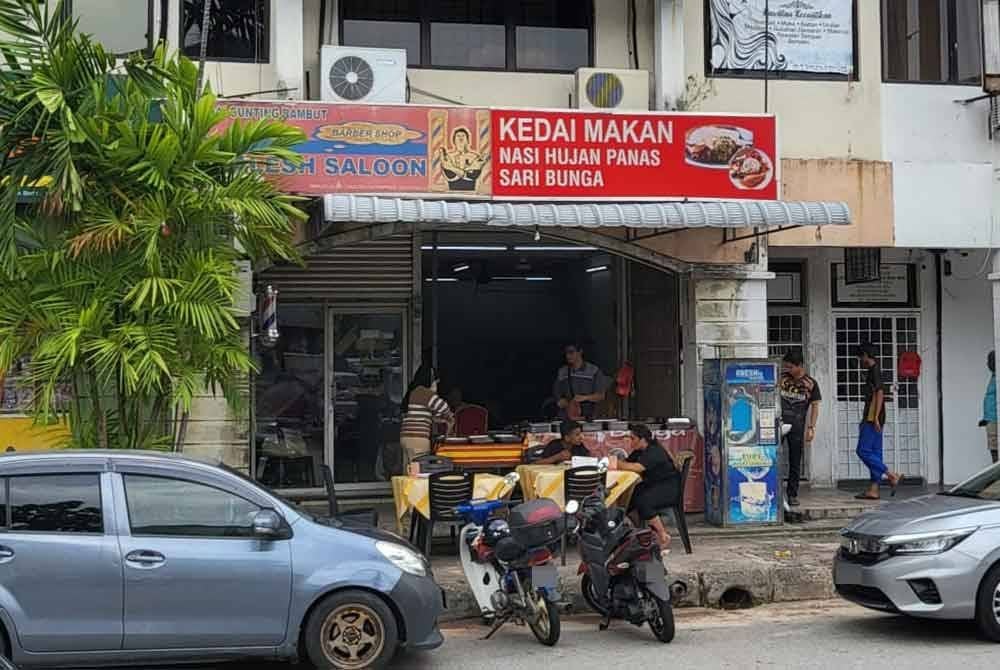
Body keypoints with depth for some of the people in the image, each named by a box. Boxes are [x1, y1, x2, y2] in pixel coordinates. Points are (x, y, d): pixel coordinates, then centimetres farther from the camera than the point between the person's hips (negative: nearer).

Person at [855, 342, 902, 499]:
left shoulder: (874, 370, -11)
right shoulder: (873, 371, 19)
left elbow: (880, 393, -19)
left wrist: (875, 417, -24)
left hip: (873, 419, -10)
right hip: (872, 419, 10)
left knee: (863, 451, -11)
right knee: (875, 453, 7)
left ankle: (892, 476, -12)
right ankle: (873, 490, 6)